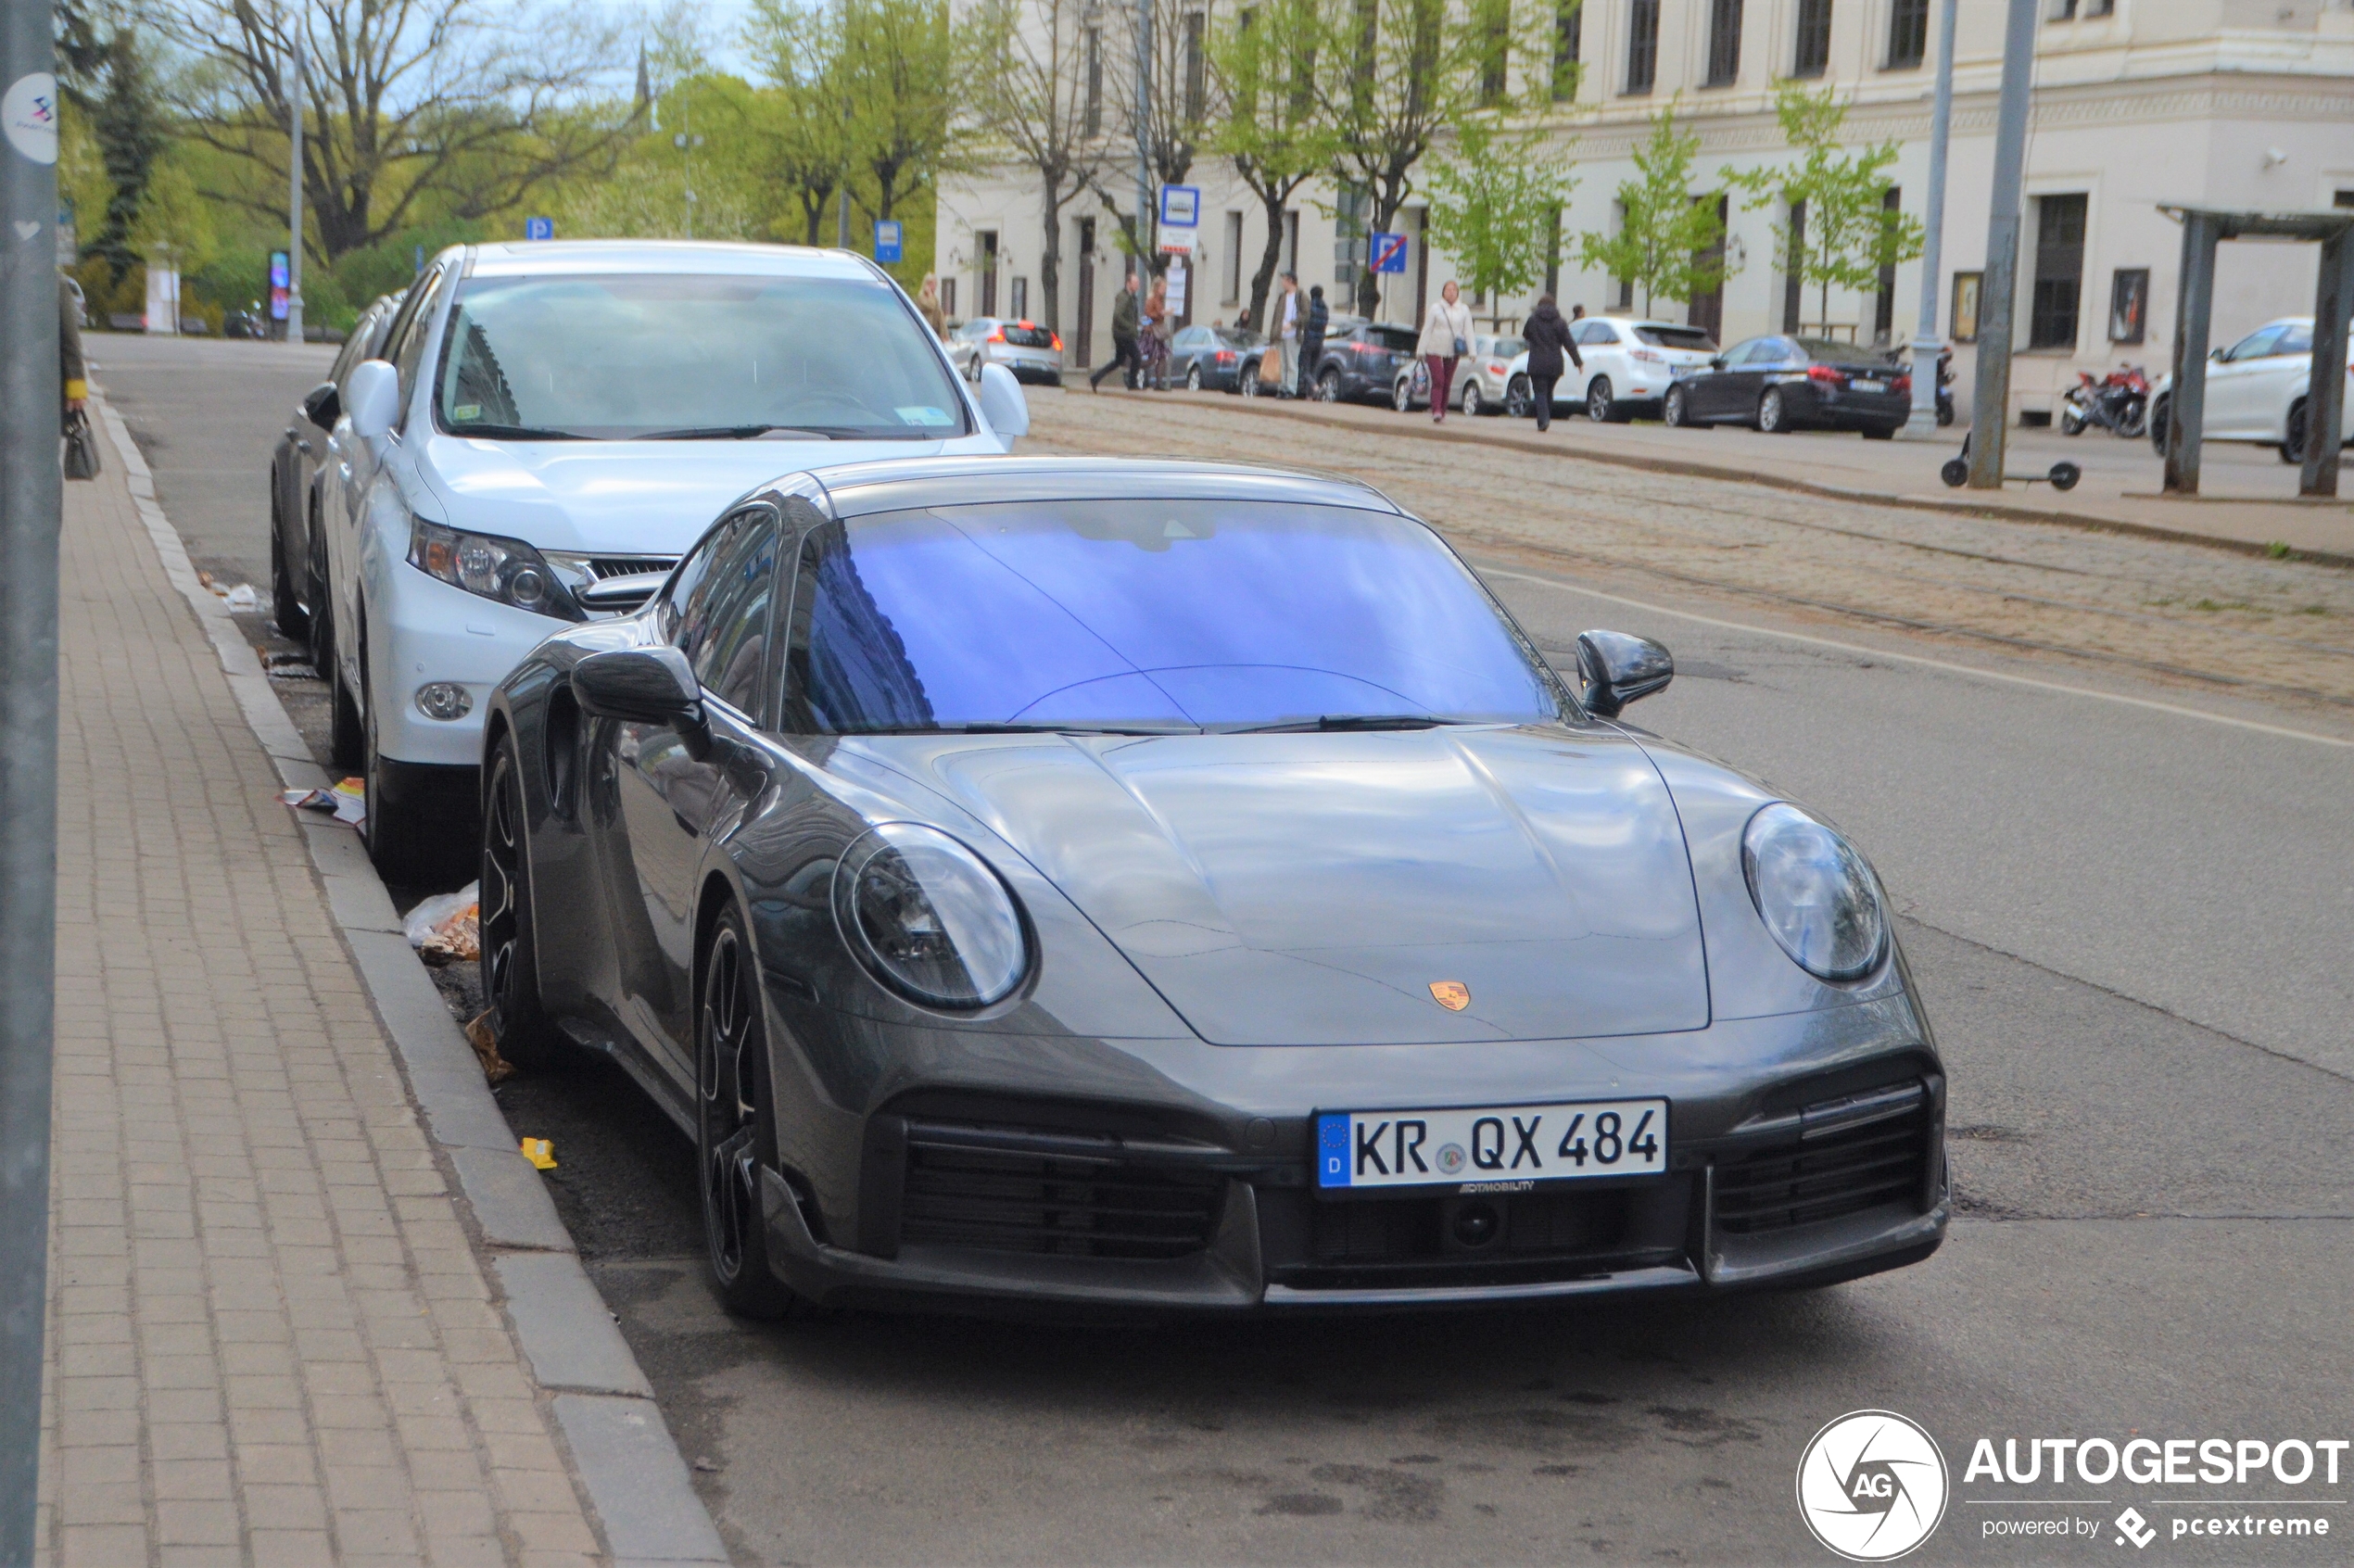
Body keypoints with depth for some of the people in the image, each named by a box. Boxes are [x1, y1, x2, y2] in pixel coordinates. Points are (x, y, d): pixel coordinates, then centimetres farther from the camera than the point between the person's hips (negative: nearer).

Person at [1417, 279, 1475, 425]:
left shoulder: (1464, 310, 7)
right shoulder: (1436, 309, 1)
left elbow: (1468, 331, 4)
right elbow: (1427, 330, 4)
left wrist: (1472, 351, -6)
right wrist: (1421, 350, 2)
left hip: (1453, 352, 3)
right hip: (1435, 350, -2)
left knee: (1447, 384, 6)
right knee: (1438, 380, -15)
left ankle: (1442, 413, 13)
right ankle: (1436, 411, -24)